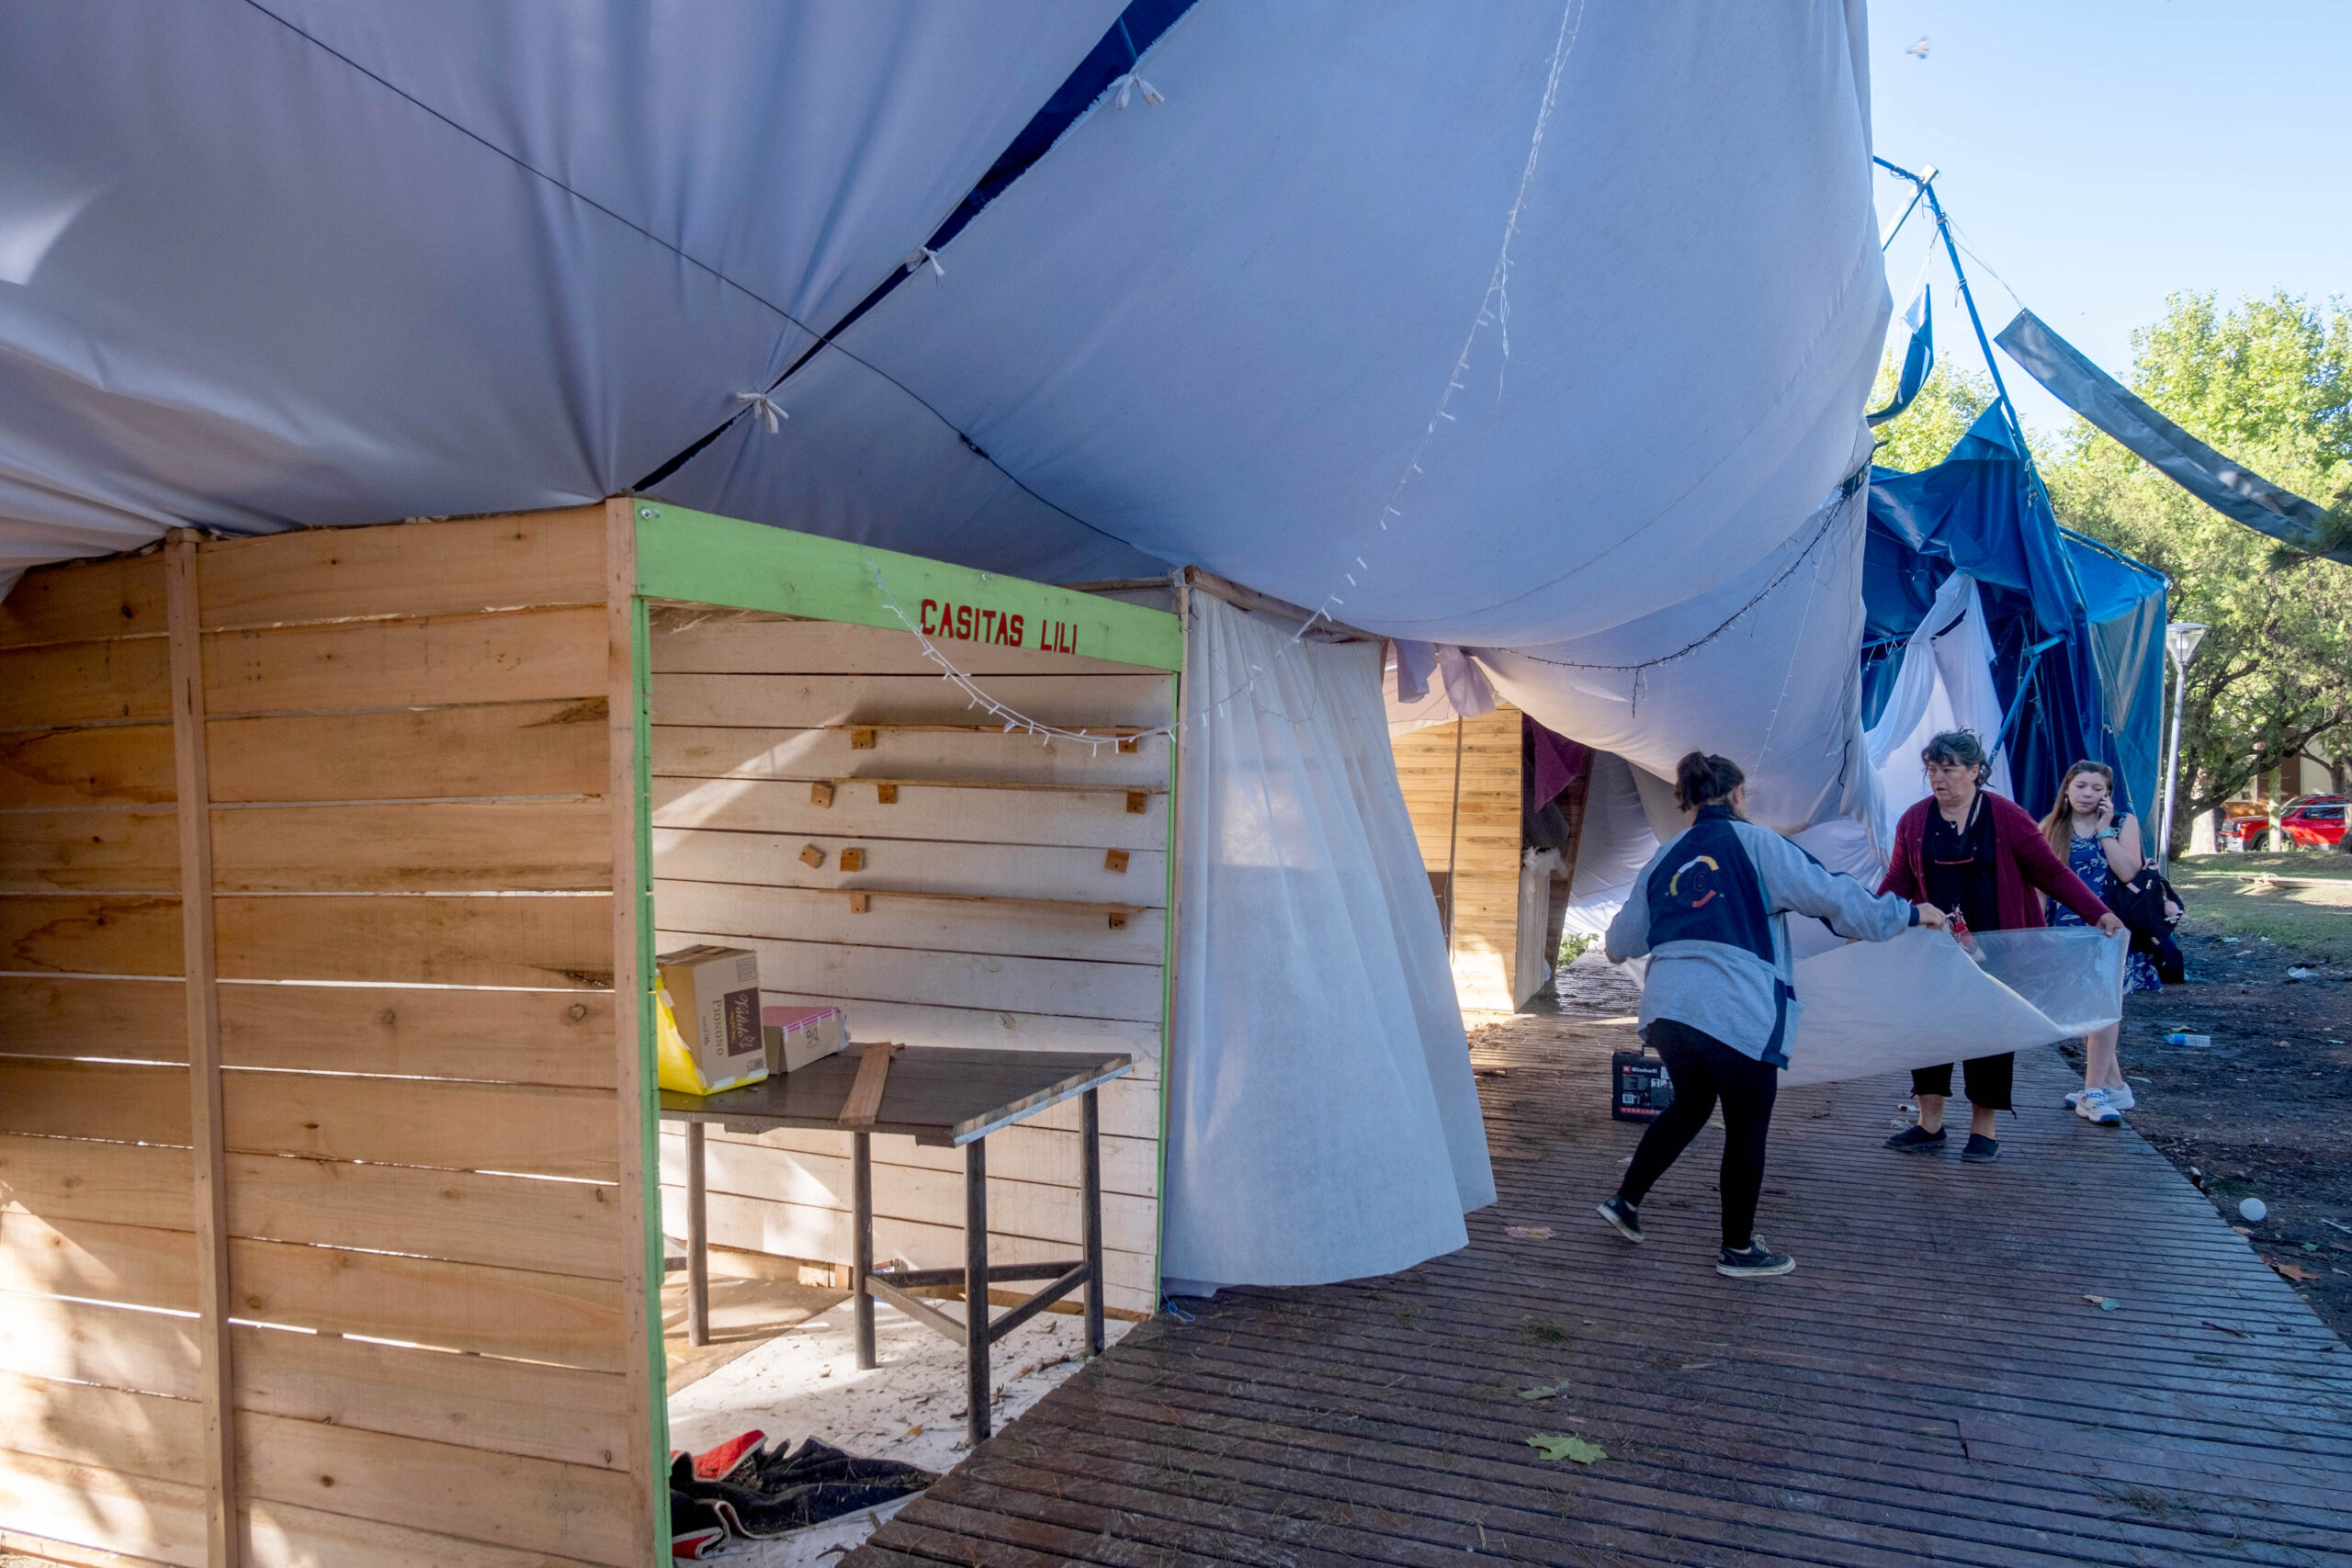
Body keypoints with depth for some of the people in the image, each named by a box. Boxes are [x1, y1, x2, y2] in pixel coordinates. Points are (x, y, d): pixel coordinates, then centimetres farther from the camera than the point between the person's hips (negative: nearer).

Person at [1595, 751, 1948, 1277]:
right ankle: (1739, 1249, 21)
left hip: (1667, 1010, 6)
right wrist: (1908, 914, 7)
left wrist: (1618, 945, 41)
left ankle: (1625, 1200, 28)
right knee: (1747, 1129, 10)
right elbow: (1829, 893, -5)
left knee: (1689, 1105, 27)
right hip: (1737, 1015, -6)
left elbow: (1622, 943, 17)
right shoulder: (1755, 844, -1)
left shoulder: (1665, 858, 13)